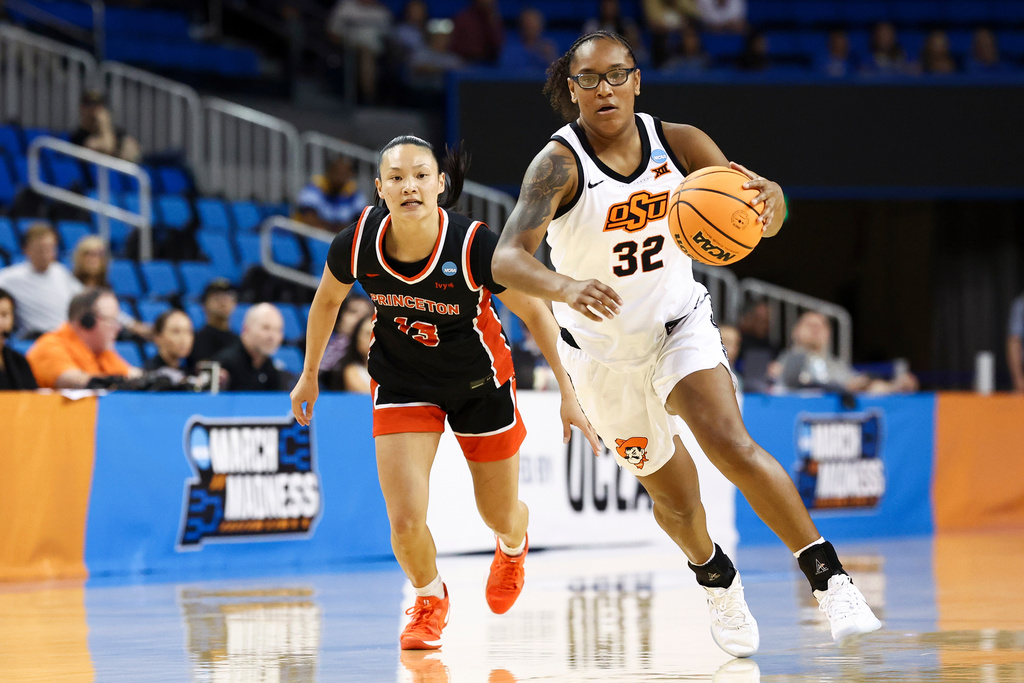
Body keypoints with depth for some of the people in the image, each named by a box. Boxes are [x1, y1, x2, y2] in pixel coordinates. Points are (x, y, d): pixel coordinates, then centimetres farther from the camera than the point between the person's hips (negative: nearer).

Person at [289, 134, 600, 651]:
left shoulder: (476, 246, -30)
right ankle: (430, 599, 22)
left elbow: (536, 314, -15)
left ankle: (512, 546, 56)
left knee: (501, 516, 15)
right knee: (405, 522, -13)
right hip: (401, 380, 1)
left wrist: (568, 392, -15)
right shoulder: (356, 245, -23)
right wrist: (310, 374, 11)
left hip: (479, 380, -1)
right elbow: (327, 301, 0)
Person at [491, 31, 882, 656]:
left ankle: (830, 579, -19)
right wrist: (565, 287, -59)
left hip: (682, 324, 1)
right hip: (603, 348, 0)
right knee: (675, 499, 12)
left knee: (732, 446, -25)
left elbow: (762, 214, -16)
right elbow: (508, 258, -38)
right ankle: (717, 579, 45)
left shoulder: (678, 142, -13)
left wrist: (767, 201, -42)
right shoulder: (559, 165, -23)